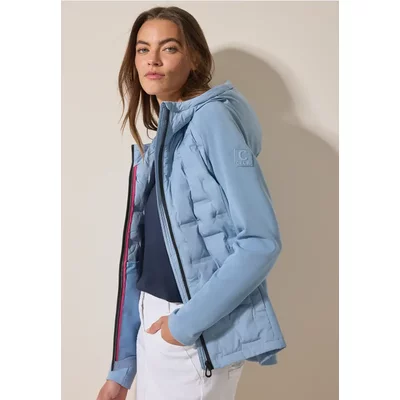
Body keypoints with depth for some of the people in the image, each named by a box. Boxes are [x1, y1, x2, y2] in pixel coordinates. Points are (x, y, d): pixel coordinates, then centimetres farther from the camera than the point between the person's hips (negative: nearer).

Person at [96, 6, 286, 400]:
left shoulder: (211, 119, -14)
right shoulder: (153, 141, 9)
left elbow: (261, 241, -20)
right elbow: (139, 252, 9)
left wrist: (188, 321, -19)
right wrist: (121, 367, 10)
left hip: (198, 332, -7)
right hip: (153, 323, 7)